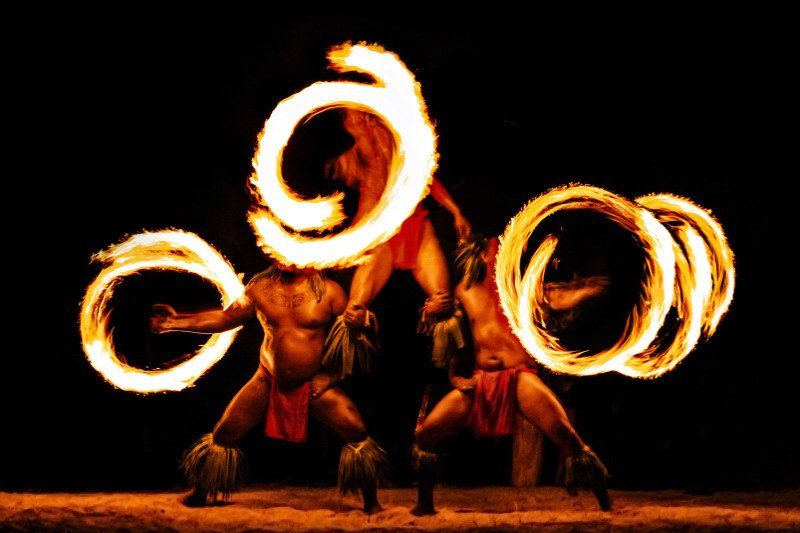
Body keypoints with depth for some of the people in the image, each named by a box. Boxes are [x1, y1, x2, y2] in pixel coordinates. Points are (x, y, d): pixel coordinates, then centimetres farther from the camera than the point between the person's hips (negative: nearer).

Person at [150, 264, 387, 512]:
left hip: (316, 385, -2)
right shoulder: (260, 288, -1)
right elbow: (225, 318, 7)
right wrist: (179, 322, 1)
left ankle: (371, 502, -1)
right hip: (269, 381, 2)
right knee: (224, 433, -1)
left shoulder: (328, 291, -8)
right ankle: (200, 494, 22)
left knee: (357, 432, -19)